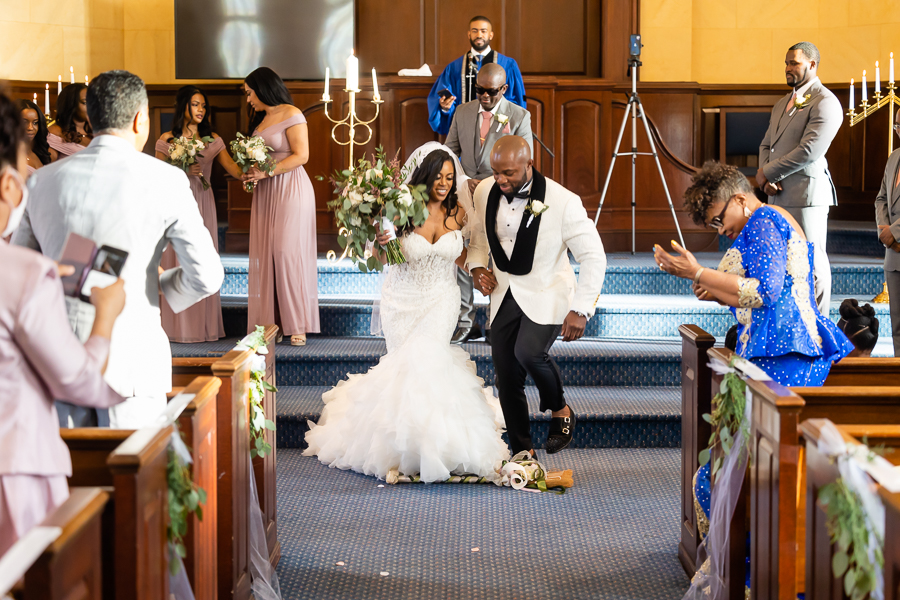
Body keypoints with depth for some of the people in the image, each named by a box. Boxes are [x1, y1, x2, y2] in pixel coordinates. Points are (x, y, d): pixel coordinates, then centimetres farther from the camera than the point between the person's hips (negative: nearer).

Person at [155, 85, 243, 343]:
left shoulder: (212, 140, 7)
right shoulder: (167, 140, 2)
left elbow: (230, 166, -5)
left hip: (202, 204, 2)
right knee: (176, 262, -3)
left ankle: (203, 325, 6)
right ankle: (178, 326, 1)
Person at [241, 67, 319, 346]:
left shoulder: (291, 114, -7)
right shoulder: (262, 118, 17)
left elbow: (301, 155, -14)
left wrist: (266, 172, -16)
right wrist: (250, 171, 0)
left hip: (290, 189, -7)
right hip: (266, 193, 7)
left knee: (288, 253, -10)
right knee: (266, 255, 0)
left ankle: (297, 325, -4)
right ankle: (271, 323, 1)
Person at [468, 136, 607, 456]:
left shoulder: (563, 202, -19)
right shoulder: (485, 192, -5)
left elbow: (593, 256, -14)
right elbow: (477, 236, 15)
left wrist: (580, 310, -19)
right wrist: (477, 267, -5)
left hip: (546, 296, -5)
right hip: (504, 295, 5)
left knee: (529, 352, -28)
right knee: (506, 376, 2)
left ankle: (560, 410, 2)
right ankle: (522, 452, 18)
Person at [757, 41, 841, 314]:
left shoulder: (825, 102, -8)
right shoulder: (782, 104, 22)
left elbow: (810, 150, -18)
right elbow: (766, 145, 21)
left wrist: (768, 172, -10)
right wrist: (767, 178, 0)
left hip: (806, 193, -9)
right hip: (778, 195, 9)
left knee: (811, 262, -6)